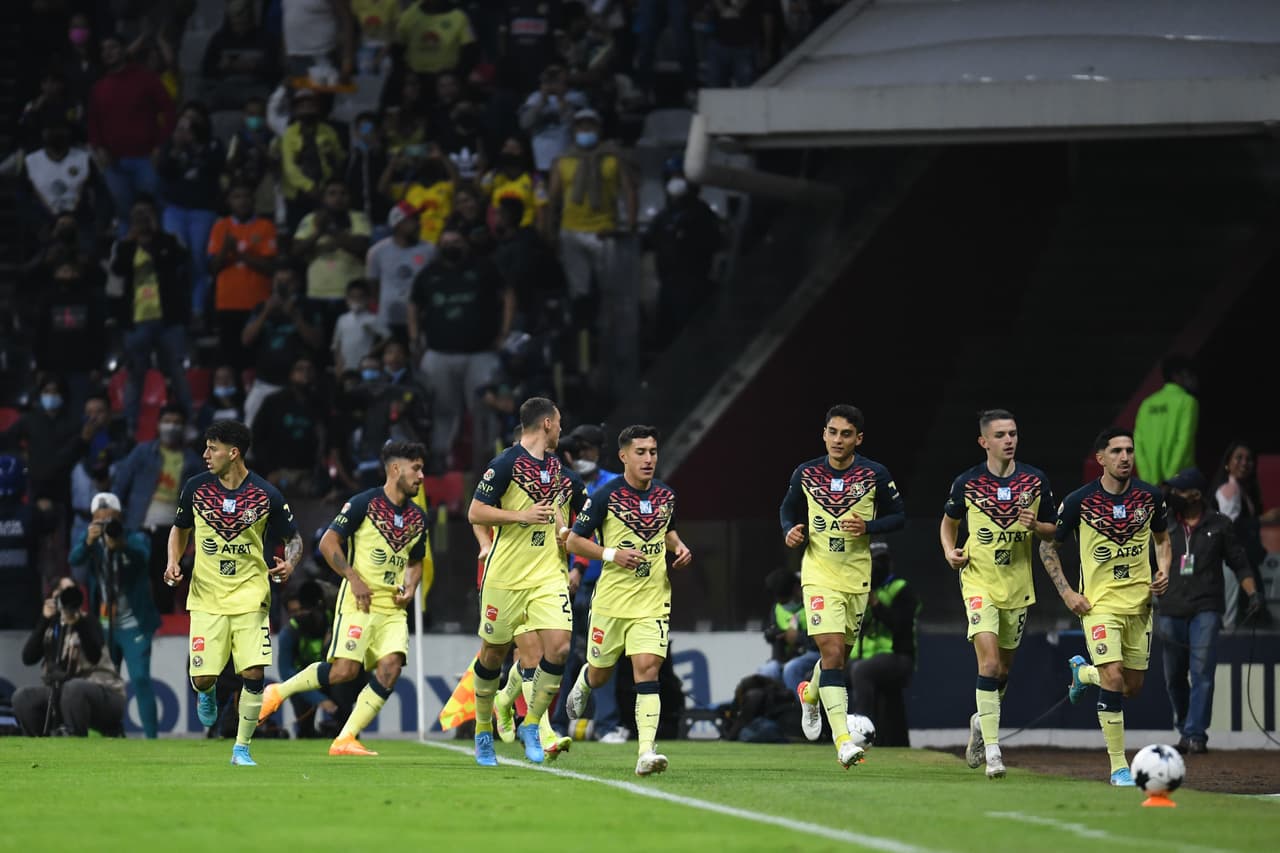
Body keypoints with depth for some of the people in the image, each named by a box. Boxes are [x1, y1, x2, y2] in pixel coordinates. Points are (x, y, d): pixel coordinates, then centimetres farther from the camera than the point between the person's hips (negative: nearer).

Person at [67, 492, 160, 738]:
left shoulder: (136, 539, -5)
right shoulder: (92, 543, 3)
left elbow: (143, 556, -27)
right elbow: (74, 560, -16)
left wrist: (121, 544, -49)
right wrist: (88, 542, -38)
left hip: (134, 625, -4)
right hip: (103, 626, 4)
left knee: (140, 679, -13)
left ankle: (150, 736, -13)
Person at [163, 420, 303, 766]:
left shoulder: (266, 495, -6)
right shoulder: (196, 488, -1)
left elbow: (294, 538, 6)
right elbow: (180, 529, 15)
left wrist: (290, 563, -15)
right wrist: (173, 562, -3)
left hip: (250, 595, -1)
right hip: (207, 597, 1)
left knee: (253, 674, -11)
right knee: (203, 677, -6)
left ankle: (242, 748, 6)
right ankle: (206, 693, 34)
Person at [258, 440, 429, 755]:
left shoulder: (417, 517, 14)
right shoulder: (365, 503, -6)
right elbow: (328, 543, -6)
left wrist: (410, 588, 7)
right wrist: (354, 578, -15)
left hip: (393, 608, 6)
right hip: (358, 602, -6)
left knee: (390, 665, -15)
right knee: (344, 670, -16)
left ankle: (345, 739, -11)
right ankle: (278, 692, 8)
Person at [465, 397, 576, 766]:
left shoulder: (554, 465, 12)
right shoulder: (506, 463, -11)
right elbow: (475, 513, -13)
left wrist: (561, 528, 9)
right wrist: (522, 516, -20)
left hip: (547, 574, 5)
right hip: (506, 577, -5)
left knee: (559, 646, -11)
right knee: (493, 652, 5)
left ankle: (531, 725, 2)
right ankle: (483, 729, 24)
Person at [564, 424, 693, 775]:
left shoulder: (666, 495, 5)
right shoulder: (606, 496, -9)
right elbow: (574, 541, -4)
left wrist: (679, 548, 3)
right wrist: (613, 554, -18)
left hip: (653, 601, 2)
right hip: (612, 599, -2)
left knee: (647, 668, -15)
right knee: (600, 674, 13)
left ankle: (646, 753, -21)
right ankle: (582, 684, 53)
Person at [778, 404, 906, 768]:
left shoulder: (875, 475, -4)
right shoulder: (806, 474, -1)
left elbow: (899, 516, 2)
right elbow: (788, 509, 14)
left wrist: (868, 527, -16)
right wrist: (790, 532, -8)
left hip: (857, 577, 2)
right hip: (819, 575, -2)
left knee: (840, 654, 13)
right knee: (832, 652, -16)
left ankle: (810, 694, 48)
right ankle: (842, 739, -18)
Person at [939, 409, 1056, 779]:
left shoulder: (1035, 480, 0)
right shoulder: (967, 483, -3)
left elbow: (1054, 531, 8)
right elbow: (948, 523, 13)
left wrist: (1035, 525, -14)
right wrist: (950, 551, -6)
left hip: (1018, 585, 3)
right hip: (979, 582, -3)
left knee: (1003, 670, 12)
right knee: (989, 662, -18)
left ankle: (982, 722, 41)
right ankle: (992, 750, -18)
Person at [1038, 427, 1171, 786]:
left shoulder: (1150, 496, 0)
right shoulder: (1079, 501, -9)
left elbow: (1161, 537, 19)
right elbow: (1048, 546, 3)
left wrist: (1163, 571, 0)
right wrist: (1066, 592, -6)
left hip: (1139, 603, 4)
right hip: (1099, 603, -4)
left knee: (1133, 686, 10)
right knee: (1113, 679, -18)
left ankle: (1082, 671, 44)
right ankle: (1118, 767, -11)